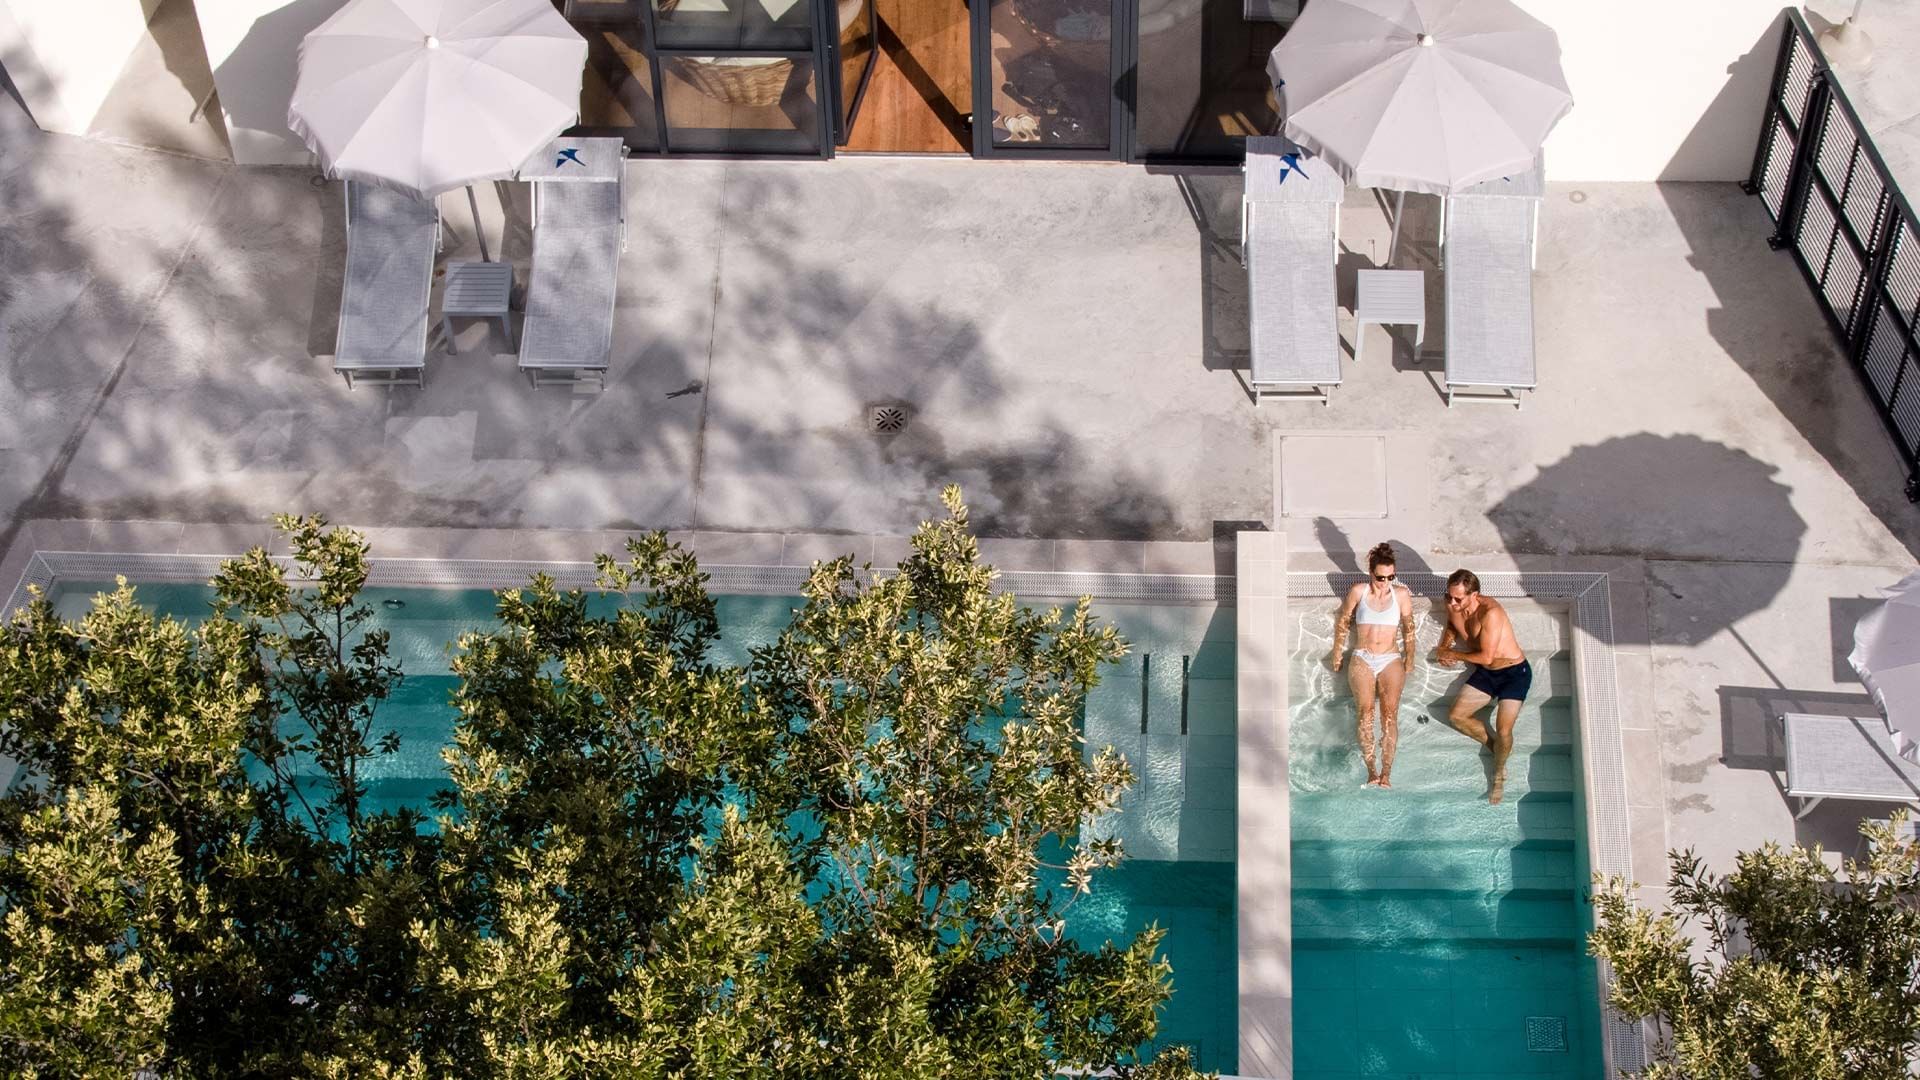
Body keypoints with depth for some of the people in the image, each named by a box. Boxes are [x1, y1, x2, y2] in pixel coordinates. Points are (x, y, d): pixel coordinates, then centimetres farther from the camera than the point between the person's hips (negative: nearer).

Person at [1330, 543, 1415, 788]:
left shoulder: (1402, 594, 5)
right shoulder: (1358, 592, 4)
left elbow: (1408, 628, 16)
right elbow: (1343, 621, 16)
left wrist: (1409, 657, 11)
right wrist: (1337, 652, 16)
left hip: (1391, 660, 0)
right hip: (1362, 659, 0)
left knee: (1390, 710, -21)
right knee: (1366, 708, -24)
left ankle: (1386, 773, -28)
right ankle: (1371, 769, -28)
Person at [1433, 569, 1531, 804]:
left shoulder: (1490, 612, -30)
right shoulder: (1453, 607, -7)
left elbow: (1486, 657, -28)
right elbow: (1452, 626, 19)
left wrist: (1453, 655, -14)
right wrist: (1443, 647, -1)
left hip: (1514, 672, -8)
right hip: (1485, 673, 8)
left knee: (1503, 730, -18)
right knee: (1455, 716, 0)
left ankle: (1499, 773, 10)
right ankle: (1495, 747, 19)